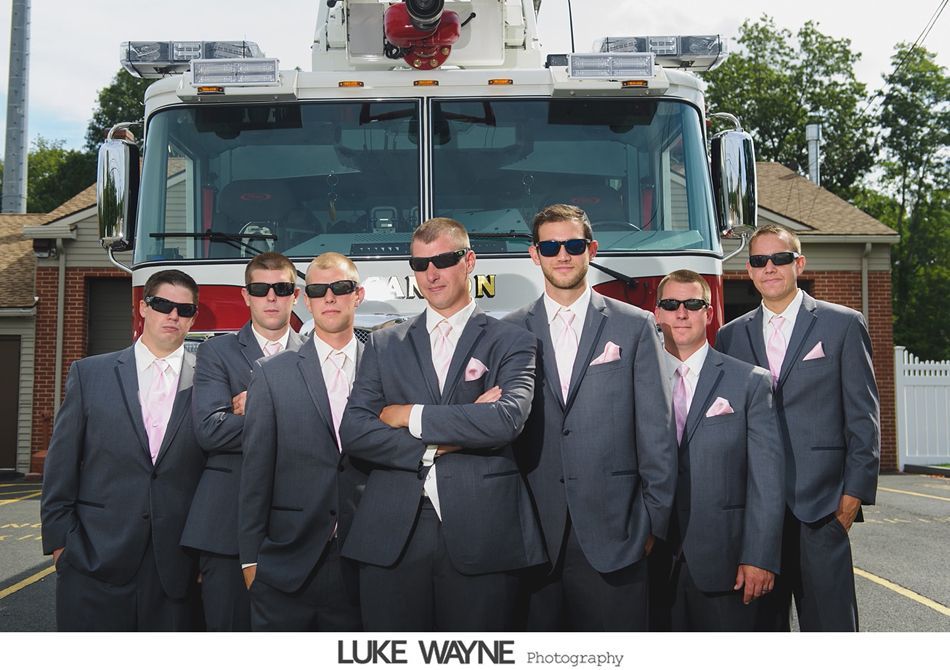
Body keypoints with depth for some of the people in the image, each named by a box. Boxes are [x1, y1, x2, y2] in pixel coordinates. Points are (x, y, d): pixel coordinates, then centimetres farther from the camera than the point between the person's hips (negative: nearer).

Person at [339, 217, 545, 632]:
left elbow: (508, 419, -14)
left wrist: (412, 416, -7)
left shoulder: (510, 342, 5)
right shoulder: (383, 345, 13)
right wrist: (442, 441, -9)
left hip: (481, 537, -2)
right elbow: (353, 432, 1)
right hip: (392, 538, 2)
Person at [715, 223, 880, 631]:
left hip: (820, 505, -3)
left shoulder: (843, 325, 4)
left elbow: (864, 416, 2)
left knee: (829, 620, -1)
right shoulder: (731, 336, 12)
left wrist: (854, 494, -5)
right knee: (761, 620, 9)